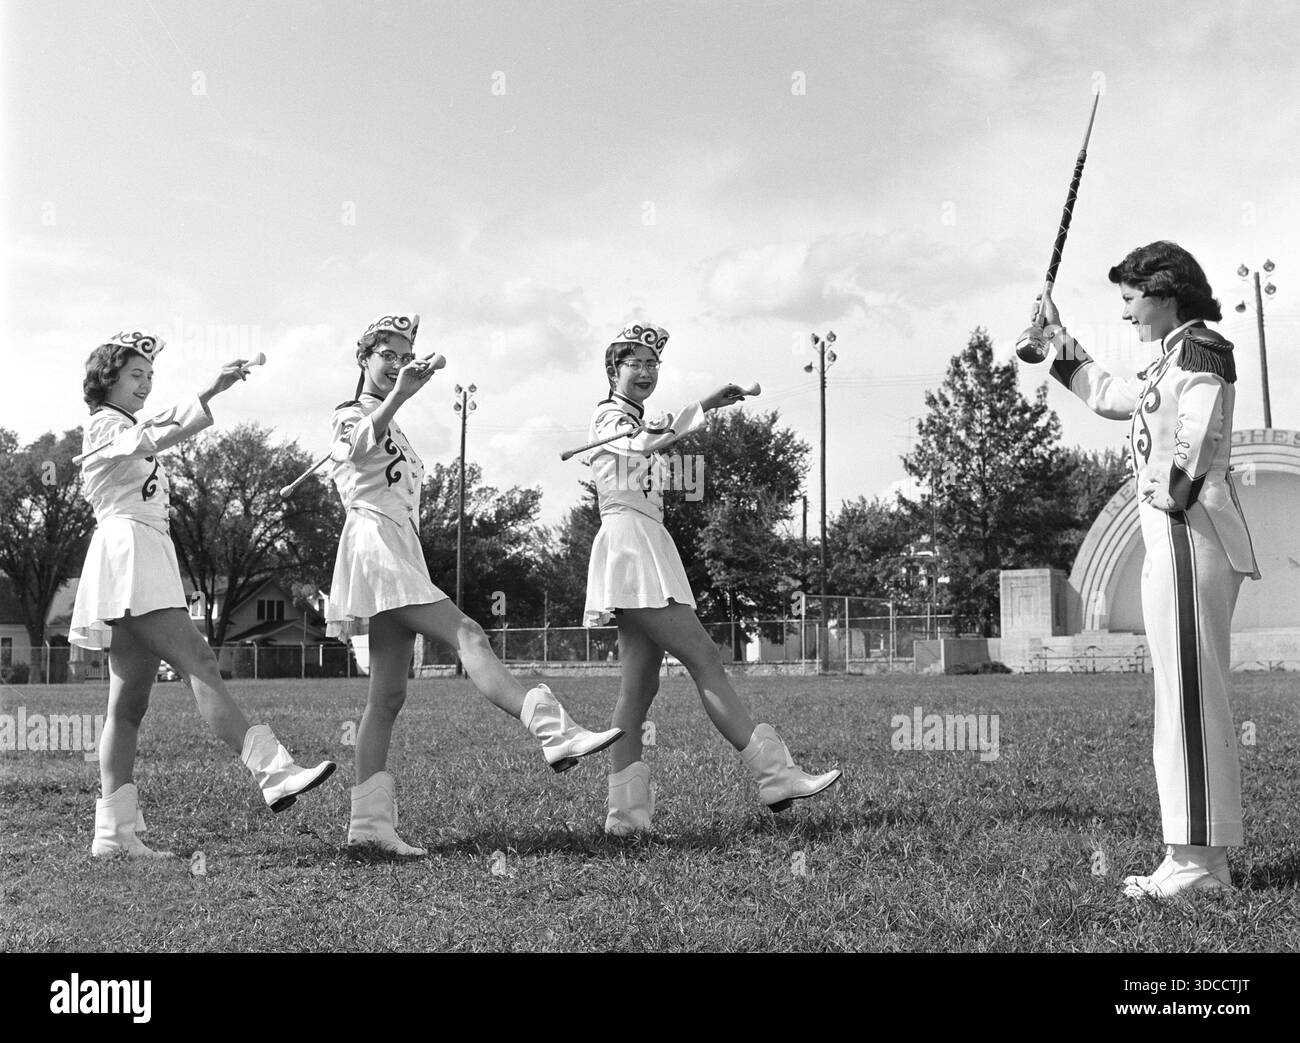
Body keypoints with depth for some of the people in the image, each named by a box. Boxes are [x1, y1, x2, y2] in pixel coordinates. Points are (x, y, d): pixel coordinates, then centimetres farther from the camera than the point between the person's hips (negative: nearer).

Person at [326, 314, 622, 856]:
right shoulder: (349, 414, 2)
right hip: (375, 541, -9)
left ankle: (369, 820, 1)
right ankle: (553, 732, -39)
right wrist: (398, 395, -41)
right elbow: (358, 446, -25)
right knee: (467, 634, -25)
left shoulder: (394, 431, 30)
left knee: (388, 694, 2)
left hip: (401, 551, 9)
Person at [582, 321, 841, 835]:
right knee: (704, 660, -15)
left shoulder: (637, 420, 28)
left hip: (649, 545, 10)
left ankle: (626, 809, 3)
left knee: (640, 686, 4)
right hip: (629, 541, -10)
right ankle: (774, 773, -17)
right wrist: (705, 404, -26)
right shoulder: (609, 414, -2)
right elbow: (643, 441, -21)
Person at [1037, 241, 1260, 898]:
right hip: (1175, 540, 10)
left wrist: (1176, 493, -23)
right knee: (1193, 696, 10)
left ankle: (1196, 857, -8)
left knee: (1189, 693, -10)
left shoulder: (1197, 346, -5)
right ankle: (1206, 855, 16)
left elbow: (1200, 428, -21)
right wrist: (1061, 342, 38)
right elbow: (1107, 396, 39)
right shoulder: (1169, 362, 23)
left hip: (1188, 534, -10)